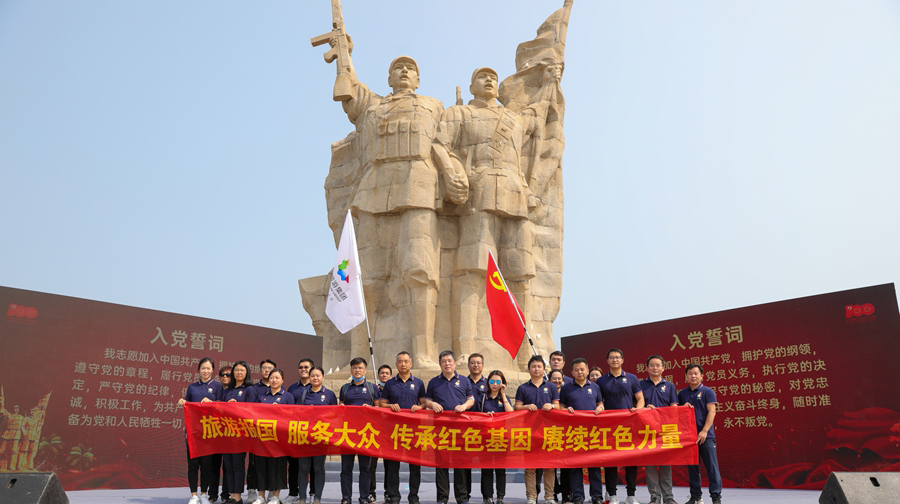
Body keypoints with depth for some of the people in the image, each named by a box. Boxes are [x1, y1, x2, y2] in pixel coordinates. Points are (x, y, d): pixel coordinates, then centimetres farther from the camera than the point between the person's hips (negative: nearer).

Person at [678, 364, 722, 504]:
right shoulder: (682, 393, 11)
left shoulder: (707, 392, -1)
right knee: (692, 468, 9)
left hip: (705, 436, -4)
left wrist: (704, 431, -16)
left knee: (712, 466, -2)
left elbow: (711, 412, -8)